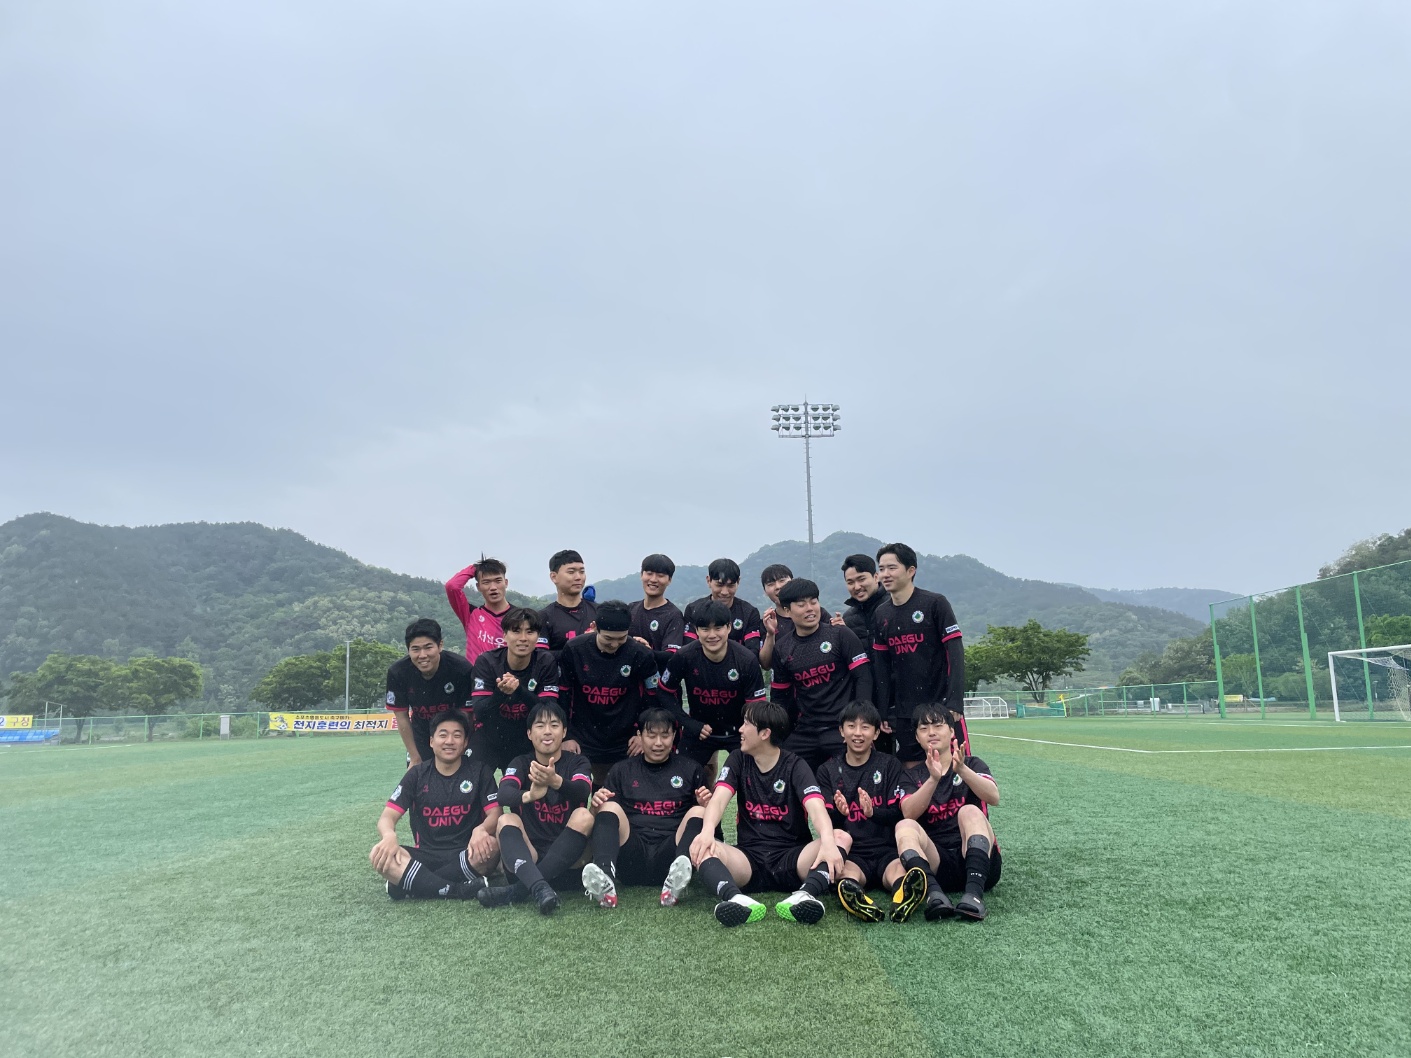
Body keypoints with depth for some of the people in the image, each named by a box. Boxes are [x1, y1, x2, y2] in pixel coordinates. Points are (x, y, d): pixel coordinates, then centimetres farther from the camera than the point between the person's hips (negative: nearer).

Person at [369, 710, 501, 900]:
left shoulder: (479, 771, 1)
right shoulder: (417, 774, 4)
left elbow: (495, 814, -6)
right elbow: (388, 816, -3)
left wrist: (481, 830, -31)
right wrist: (389, 836, -29)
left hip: (466, 855, -1)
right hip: (426, 855, 1)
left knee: (491, 846, -35)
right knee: (381, 855, -27)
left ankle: (410, 884, -23)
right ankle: (461, 891, -32)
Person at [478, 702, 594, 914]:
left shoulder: (577, 762, 5)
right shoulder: (521, 763, 6)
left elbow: (583, 792, -19)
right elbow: (503, 794, -16)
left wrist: (556, 781, -42)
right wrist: (528, 796, -41)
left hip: (567, 857, -1)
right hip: (526, 857, 1)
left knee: (583, 815, -26)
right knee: (507, 819, -23)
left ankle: (518, 890, -32)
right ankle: (539, 887, -49)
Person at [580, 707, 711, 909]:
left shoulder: (690, 769, 17)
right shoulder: (622, 770, 18)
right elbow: (607, 817, 14)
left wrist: (706, 805, -5)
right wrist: (597, 807, -7)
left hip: (669, 856, 0)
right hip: (631, 858, 1)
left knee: (698, 812, -23)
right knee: (610, 807, -21)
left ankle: (676, 879, -50)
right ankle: (605, 881, -47)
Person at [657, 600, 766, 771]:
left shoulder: (747, 660, -21)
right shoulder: (684, 657, -20)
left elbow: (756, 705, -13)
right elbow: (665, 692, -7)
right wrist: (690, 724, -15)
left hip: (737, 732, 0)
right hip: (697, 731, 1)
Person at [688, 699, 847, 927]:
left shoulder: (795, 766, -1)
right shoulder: (738, 760, 6)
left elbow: (816, 807, -19)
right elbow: (719, 798, -11)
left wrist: (828, 841, -41)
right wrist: (707, 831, -34)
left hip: (792, 858, -1)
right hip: (749, 858, 1)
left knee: (841, 838, -28)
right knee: (701, 847, -28)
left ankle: (806, 893, -51)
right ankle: (735, 898, -53)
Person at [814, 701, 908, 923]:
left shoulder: (890, 765, 10)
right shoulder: (828, 771, 12)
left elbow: (900, 815, 3)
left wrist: (872, 812, -19)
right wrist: (839, 813, -19)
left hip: (887, 850, 1)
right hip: (849, 853, 0)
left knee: (900, 871, -36)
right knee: (847, 878, -37)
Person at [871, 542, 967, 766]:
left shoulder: (935, 603, -6)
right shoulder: (880, 614, 8)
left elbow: (955, 653, -10)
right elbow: (882, 667, 10)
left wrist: (954, 703, -17)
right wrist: (882, 713, 5)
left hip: (942, 706, -4)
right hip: (903, 712, 4)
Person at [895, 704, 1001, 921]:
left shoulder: (973, 764, 12)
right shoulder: (911, 776, 14)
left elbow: (994, 797, -11)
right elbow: (909, 813, -8)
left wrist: (962, 770, -29)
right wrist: (933, 779, -25)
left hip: (976, 859, -1)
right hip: (935, 861, 1)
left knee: (970, 811, -27)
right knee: (905, 826, -25)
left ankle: (974, 893, -46)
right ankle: (934, 893, -50)